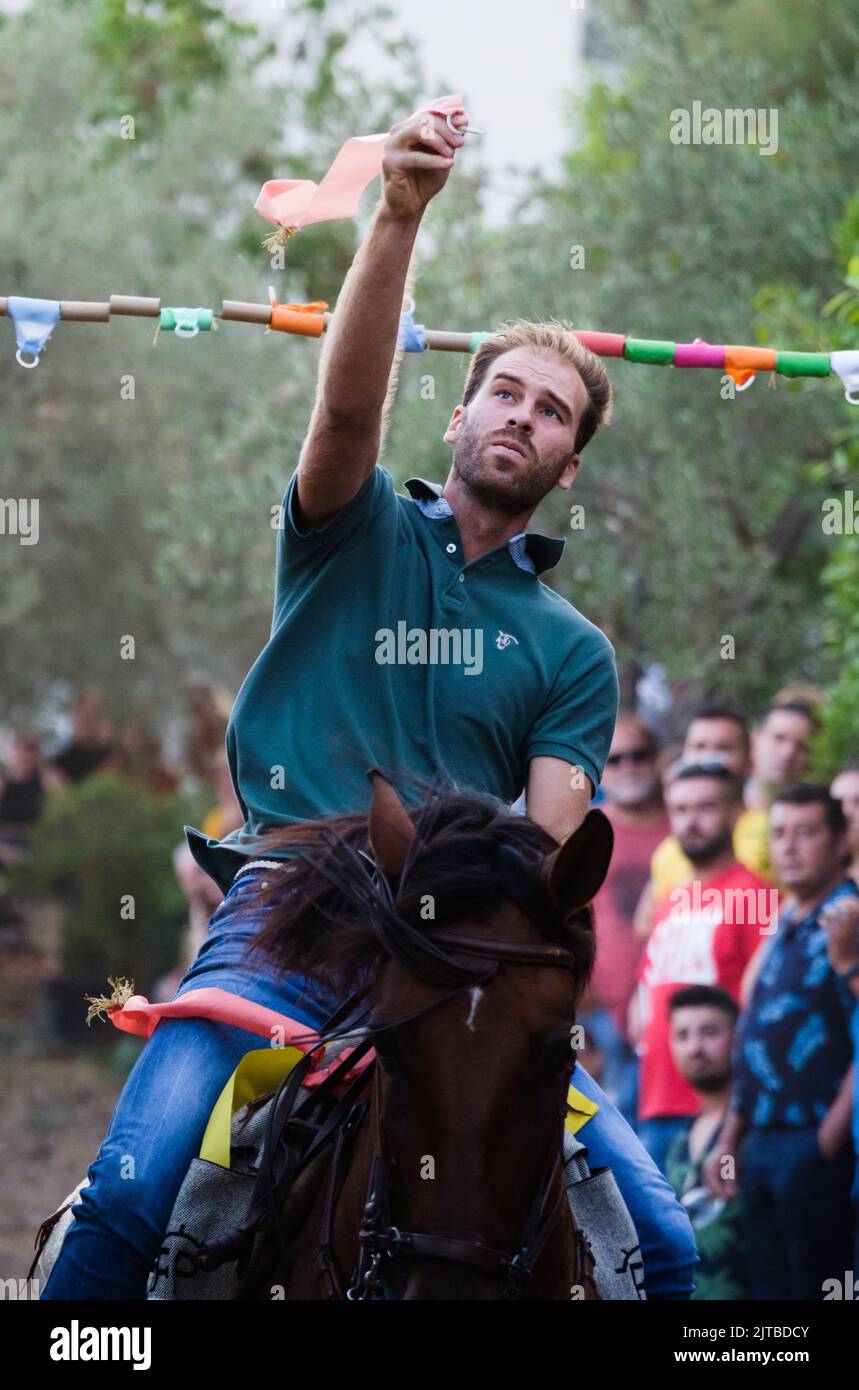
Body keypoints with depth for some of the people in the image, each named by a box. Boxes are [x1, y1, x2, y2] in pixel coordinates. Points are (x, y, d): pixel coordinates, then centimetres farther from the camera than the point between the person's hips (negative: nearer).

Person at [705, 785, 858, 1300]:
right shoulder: (785, 929, 18)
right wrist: (730, 1142, 17)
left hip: (816, 1145, -9)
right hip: (762, 1145, 9)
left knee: (816, 1288, -8)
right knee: (770, 1290, 9)